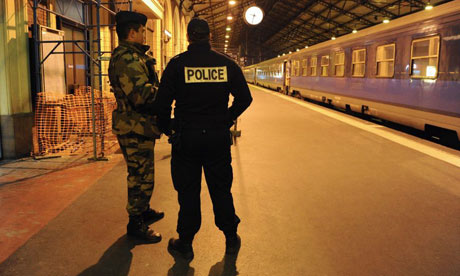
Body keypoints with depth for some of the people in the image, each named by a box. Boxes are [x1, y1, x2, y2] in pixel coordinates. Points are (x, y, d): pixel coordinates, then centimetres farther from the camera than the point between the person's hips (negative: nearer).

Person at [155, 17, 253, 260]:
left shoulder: (177, 64, -6)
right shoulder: (227, 64, 2)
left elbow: (163, 101, -7)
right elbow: (244, 98, 6)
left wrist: (166, 128, 9)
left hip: (186, 137, -2)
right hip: (218, 137, 2)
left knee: (188, 191, 9)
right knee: (221, 189, 15)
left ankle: (185, 244, 21)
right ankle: (231, 239, 28)